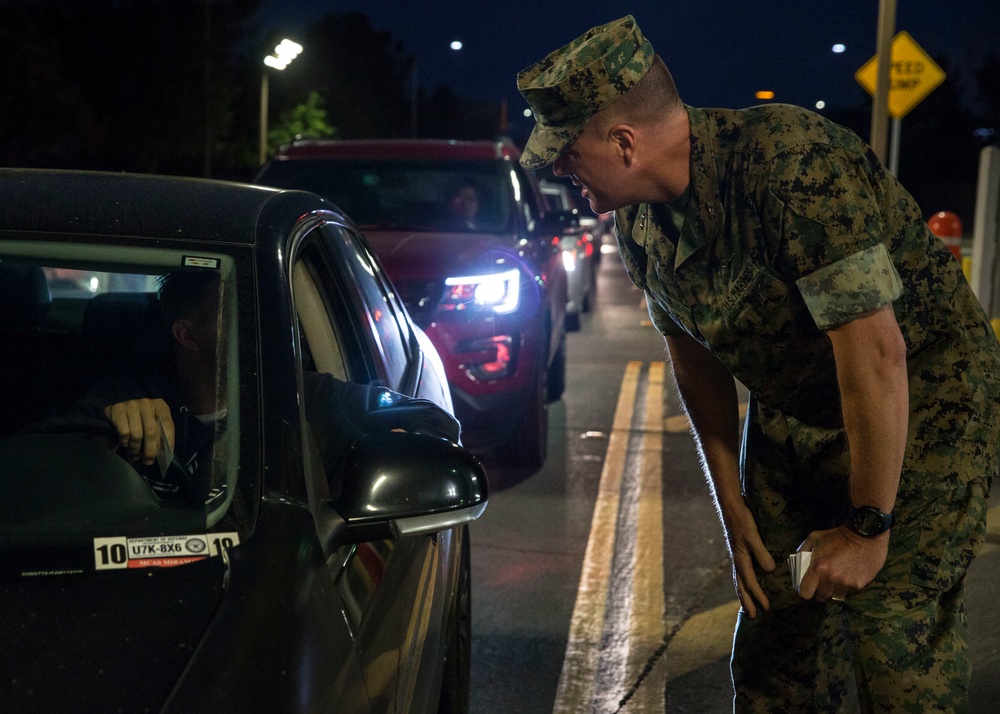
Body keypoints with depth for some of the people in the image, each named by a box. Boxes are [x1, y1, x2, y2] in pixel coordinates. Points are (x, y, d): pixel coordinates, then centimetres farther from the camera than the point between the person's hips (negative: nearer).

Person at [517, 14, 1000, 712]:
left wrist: (867, 527, -24)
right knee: (772, 648, 9)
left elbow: (876, 352, -31)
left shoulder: (792, 162, -31)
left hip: (921, 411, -7)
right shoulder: (638, 216, -4)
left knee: (899, 658, -9)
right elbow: (695, 355, 8)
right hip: (791, 418, 7)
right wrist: (733, 505, 6)